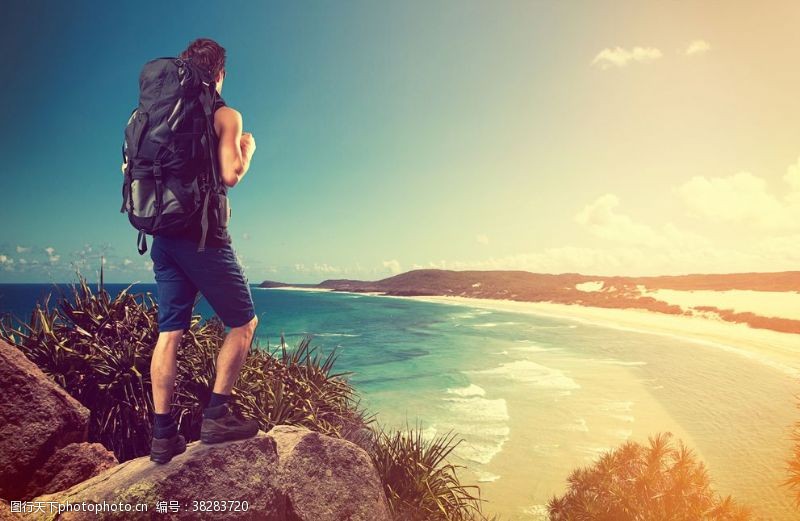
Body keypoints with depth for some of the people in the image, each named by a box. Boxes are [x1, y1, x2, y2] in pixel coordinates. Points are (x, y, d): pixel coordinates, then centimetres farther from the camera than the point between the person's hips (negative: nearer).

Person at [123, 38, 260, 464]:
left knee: (170, 332, 7)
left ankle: (162, 434, 9)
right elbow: (230, 174, -15)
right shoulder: (225, 115, -4)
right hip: (204, 236, -6)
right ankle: (216, 415, 3)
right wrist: (246, 149, 5)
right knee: (243, 322, 7)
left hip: (163, 234, 6)